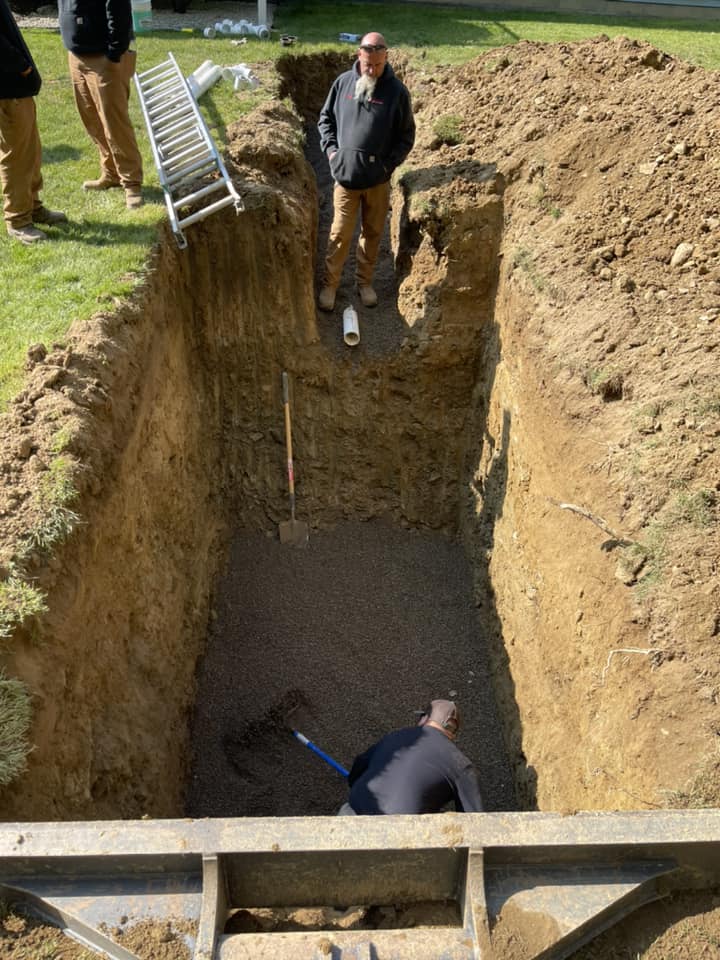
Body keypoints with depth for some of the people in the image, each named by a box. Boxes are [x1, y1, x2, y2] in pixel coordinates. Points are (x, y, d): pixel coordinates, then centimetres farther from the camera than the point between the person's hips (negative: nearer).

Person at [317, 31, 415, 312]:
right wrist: (330, 149, 0)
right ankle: (330, 284, 17)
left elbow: (406, 136, 2)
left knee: (372, 233, 12)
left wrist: (389, 163, -7)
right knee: (340, 234, 3)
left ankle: (365, 282, 29)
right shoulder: (343, 82, 0)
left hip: (378, 179, 0)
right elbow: (325, 118, 13)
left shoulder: (397, 91, -5)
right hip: (345, 175, 0)